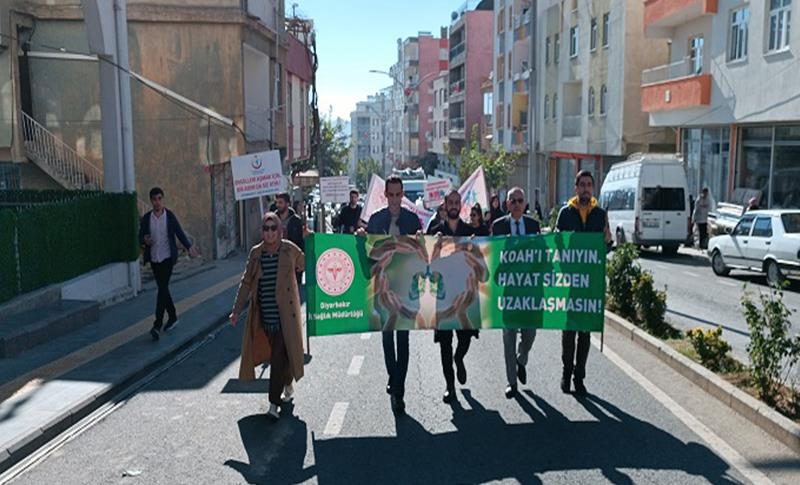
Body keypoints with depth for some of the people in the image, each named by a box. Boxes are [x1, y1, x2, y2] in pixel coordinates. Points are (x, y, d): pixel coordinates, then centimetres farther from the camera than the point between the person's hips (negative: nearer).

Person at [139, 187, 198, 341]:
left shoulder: (170, 216, -3)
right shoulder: (146, 218, 3)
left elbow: (179, 233, 3)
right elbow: (141, 237, 7)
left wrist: (189, 247, -2)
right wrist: (145, 241, -15)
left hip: (167, 257, -4)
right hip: (154, 259, 4)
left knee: (162, 288, -11)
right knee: (163, 288, 12)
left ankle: (157, 325, -14)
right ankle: (173, 317, 29)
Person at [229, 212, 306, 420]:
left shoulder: (289, 249, -3)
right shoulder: (256, 252, 5)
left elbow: (306, 264, 15)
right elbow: (246, 282, 10)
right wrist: (237, 310, 10)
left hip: (284, 314, -3)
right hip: (264, 315, 3)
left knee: (279, 356, -6)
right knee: (276, 354, 15)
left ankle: (274, 403, -1)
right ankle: (288, 387, 39)